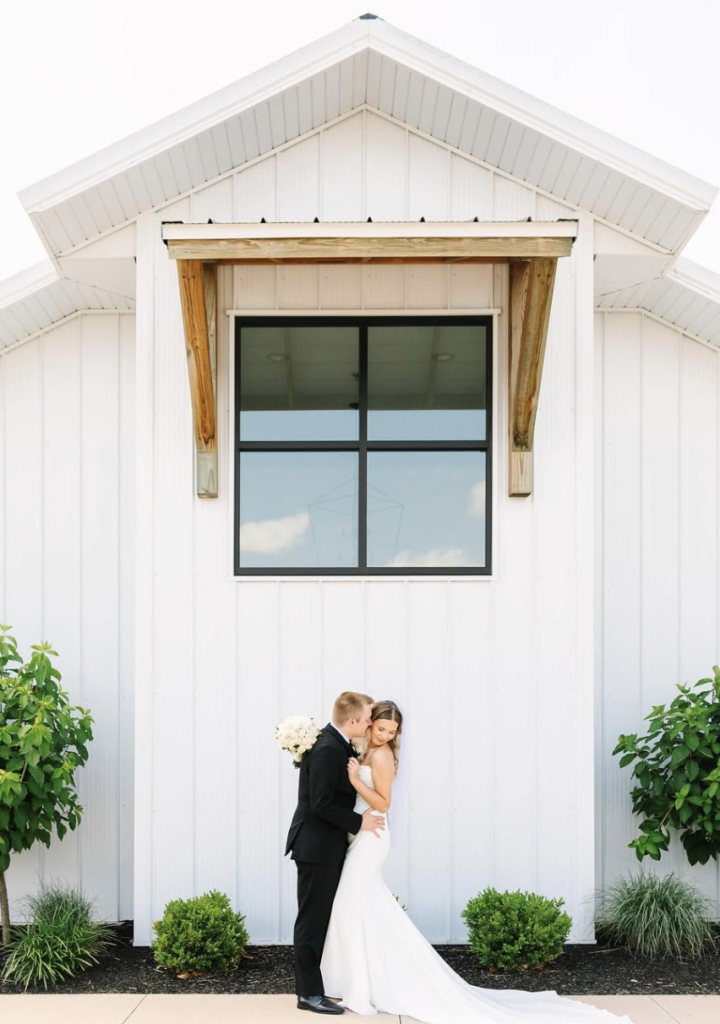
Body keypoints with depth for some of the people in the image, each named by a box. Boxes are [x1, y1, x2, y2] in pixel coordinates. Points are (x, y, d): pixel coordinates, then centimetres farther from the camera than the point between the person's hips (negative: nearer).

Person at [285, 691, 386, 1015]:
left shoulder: (336, 744, 9)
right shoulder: (328, 750, -22)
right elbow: (321, 804, -25)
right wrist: (359, 822, -17)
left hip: (326, 846, 10)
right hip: (317, 846, -10)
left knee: (320, 918, 16)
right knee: (313, 920, -3)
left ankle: (312, 984, 25)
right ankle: (310, 993, 4)